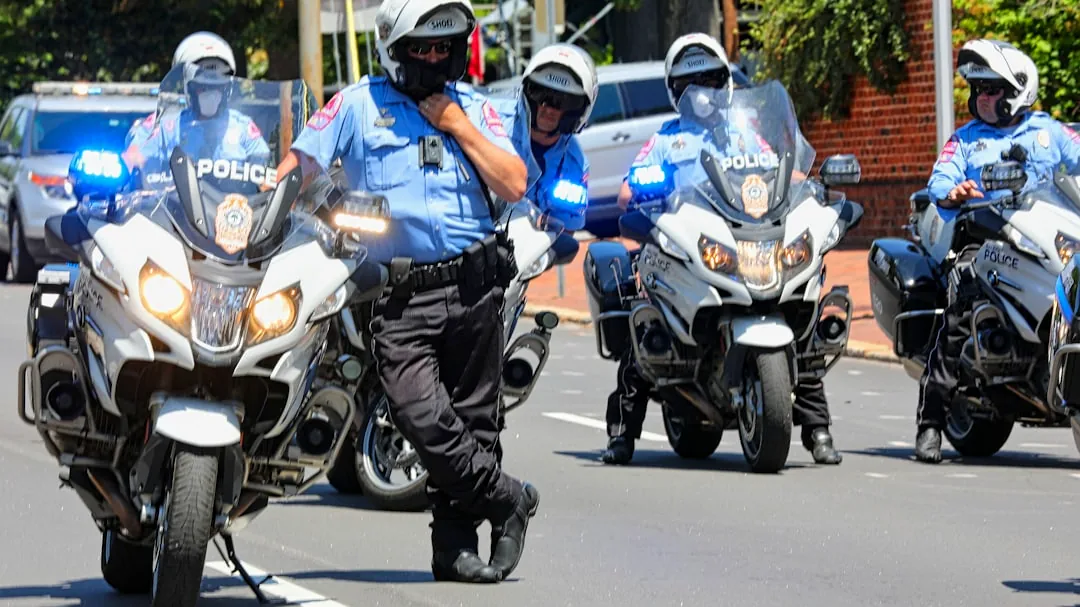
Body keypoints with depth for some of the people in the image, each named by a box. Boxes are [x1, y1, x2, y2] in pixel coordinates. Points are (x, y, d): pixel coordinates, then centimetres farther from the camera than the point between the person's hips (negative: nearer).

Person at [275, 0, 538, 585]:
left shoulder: (474, 107, 12)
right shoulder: (358, 104, 6)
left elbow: (514, 185, 2)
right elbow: (297, 165, 3)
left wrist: (457, 125, -3)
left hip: (474, 286, 3)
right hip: (401, 292, -3)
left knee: (472, 421, 5)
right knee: (422, 417, -18)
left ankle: (456, 543, 14)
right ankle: (509, 499, -1)